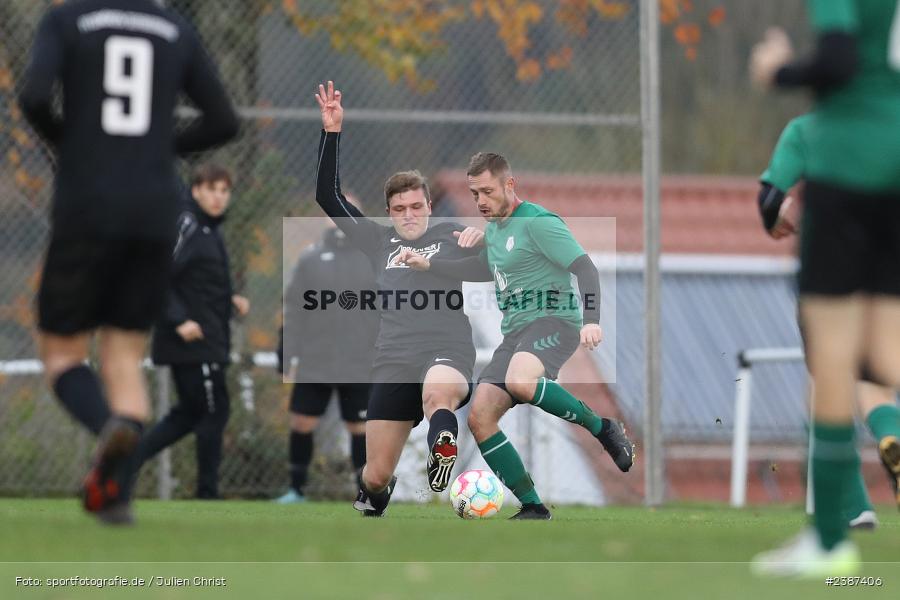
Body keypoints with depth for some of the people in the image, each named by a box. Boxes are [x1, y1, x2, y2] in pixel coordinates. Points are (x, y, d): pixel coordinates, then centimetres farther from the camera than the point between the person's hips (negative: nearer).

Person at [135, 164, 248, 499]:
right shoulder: (185, 226, -14)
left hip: (208, 343, 10)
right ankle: (207, 494, 6)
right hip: (192, 342, -10)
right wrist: (179, 320, -24)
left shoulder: (210, 230, 15)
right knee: (214, 411, -3)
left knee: (190, 413, 14)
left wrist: (230, 300, 9)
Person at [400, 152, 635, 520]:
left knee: (519, 382, -39)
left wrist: (591, 320, -30)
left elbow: (586, 268, -16)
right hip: (515, 332, 9)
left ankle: (603, 428, -19)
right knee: (479, 418, -4)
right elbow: (486, 270, 37)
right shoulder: (493, 228, 17)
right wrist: (428, 265, 32)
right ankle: (532, 508, 0)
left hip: (553, 320, -9)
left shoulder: (538, 223, -11)